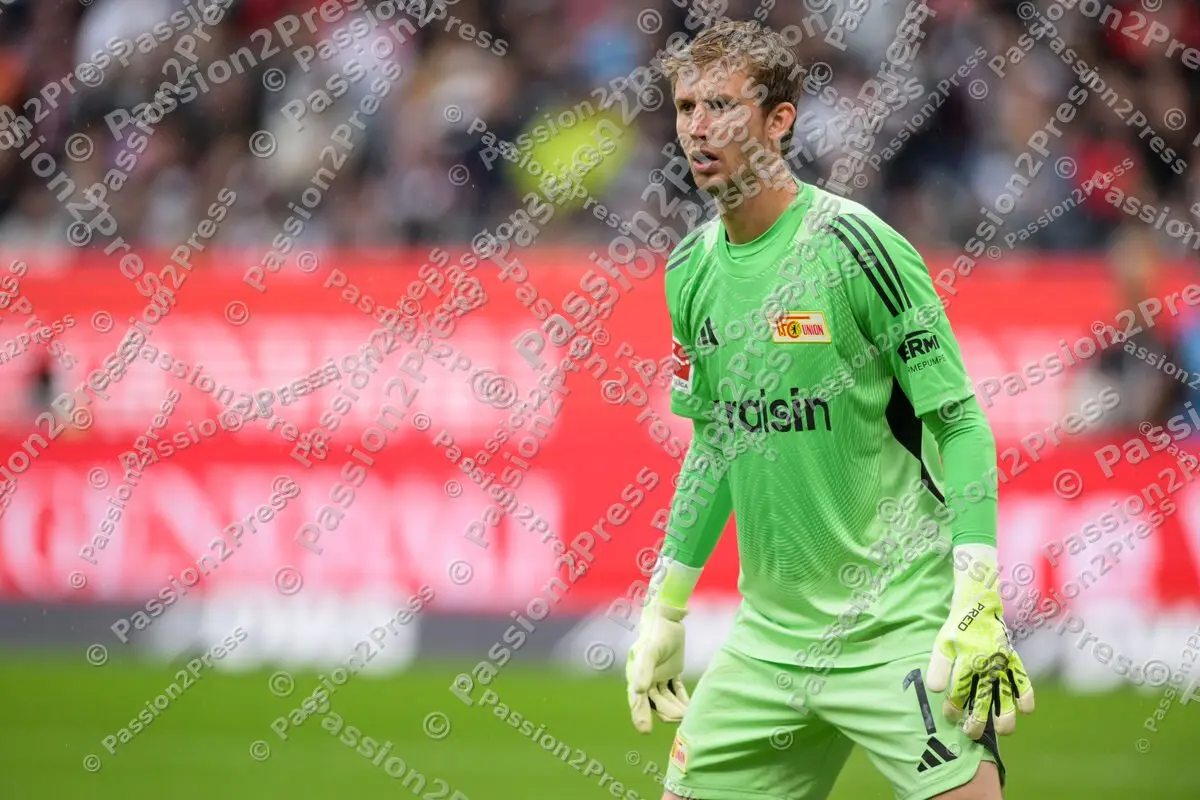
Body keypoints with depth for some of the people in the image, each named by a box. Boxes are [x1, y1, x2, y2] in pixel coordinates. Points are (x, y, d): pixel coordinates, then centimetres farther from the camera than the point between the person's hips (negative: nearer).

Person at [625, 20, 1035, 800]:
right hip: (767, 637, 6)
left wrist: (978, 608, -20)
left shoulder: (853, 245, -13)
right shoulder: (692, 268, 7)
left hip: (900, 630, -6)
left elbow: (959, 423, -12)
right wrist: (665, 609, 20)